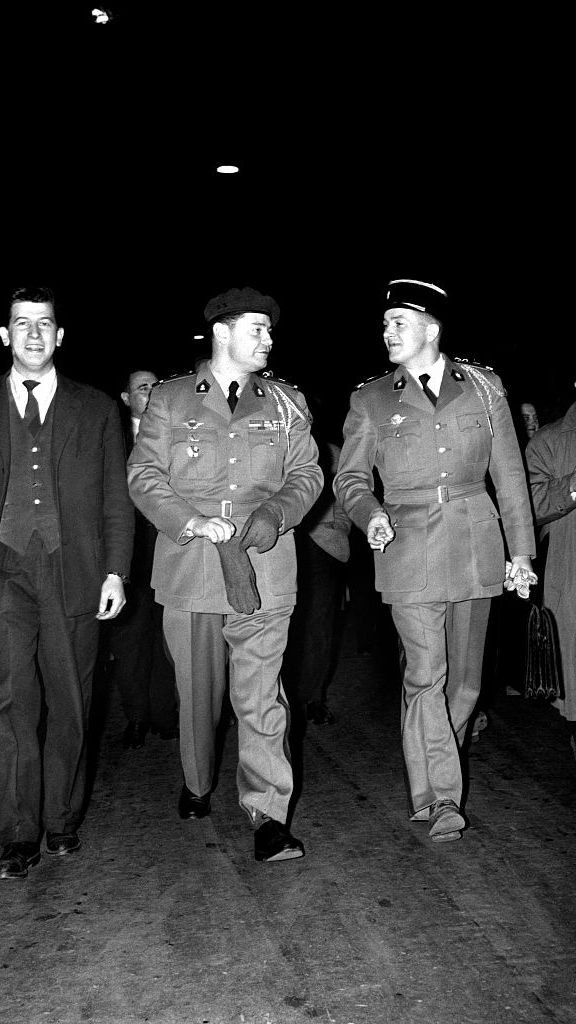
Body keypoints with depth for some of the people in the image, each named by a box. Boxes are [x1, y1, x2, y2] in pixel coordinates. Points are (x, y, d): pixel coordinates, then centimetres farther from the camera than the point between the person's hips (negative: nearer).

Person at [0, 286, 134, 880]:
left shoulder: (97, 409, 10)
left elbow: (116, 499, 9)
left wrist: (115, 572, 1)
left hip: (73, 575, 1)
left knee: (69, 707, 7)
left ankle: (61, 820, 23)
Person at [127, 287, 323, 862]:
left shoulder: (285, 404, 13)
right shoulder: (169, 400, 8)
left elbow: (307, 473, 11)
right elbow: (143, 475, 2)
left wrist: (274, 512, -9)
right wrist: (190, 522, -13)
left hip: (264, 570, 0)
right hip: (188, 570, 0)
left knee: (260, 696, -3)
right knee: (196, 691, 13)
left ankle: (267, 816, 6)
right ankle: (196, 787, 36)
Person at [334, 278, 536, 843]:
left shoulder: (483, 387, 8)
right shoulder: (370, 400, 6)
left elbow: (508, 472, 10)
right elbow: (349, 477, 9)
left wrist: (521, 549, 7)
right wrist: (370, 514, -13)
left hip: (475, 545, 2)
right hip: (408, 549, -2)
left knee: (463, 678, 10)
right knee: (425, 677, -6)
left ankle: (439, 771, 30)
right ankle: (439, 799, 6)